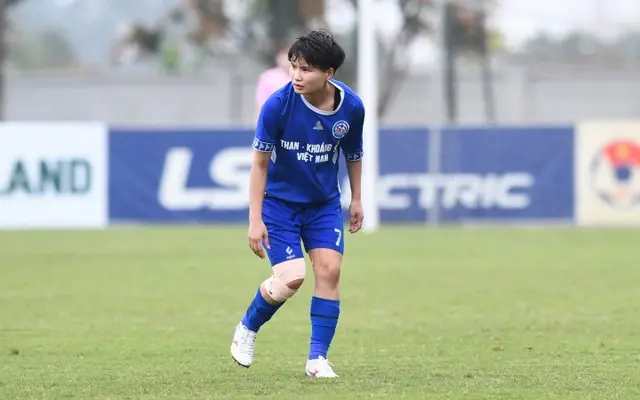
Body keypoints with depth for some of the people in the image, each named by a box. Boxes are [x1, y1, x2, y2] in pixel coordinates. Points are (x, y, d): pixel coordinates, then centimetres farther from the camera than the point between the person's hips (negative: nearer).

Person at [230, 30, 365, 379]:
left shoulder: (351, 107, -12)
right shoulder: (277, 105, -22)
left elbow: (353, 154, 8)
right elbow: (260, 163, -15)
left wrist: (357, 200, 14)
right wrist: (255, 219, -17)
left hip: (324, 203, 3)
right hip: (279, 202, -3)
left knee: (329, 270, -10)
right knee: (291, 278, -13)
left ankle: (317, 358, -2)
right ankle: (247, 329, 15)